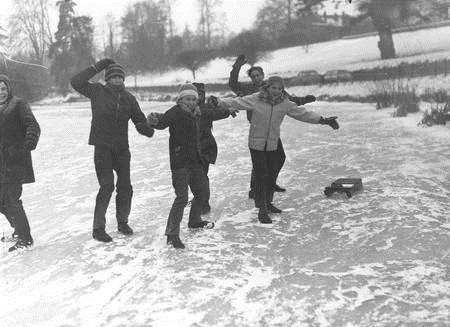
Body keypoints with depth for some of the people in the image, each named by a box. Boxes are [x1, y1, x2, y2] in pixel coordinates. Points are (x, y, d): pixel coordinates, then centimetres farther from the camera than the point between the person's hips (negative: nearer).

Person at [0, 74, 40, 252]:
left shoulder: (18, 105, -2)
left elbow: (33, 126, -14)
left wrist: (29, 143, -30)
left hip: (15, 161, -7)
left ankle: (24, 238, 2)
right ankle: (19, 229, 32)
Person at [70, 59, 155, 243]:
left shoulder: (128, 98, 8)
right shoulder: (98, 92, 0)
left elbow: (139, 119, 6)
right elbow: (76, 82, -9)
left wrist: (146, 128, -17)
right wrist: (96, 67, -10)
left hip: (122, 148, 4)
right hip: (102, 148, -4)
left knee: (125, 187, 6)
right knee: (107, 186, -10)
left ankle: (122, 222, 27)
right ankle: (98, 228, 1)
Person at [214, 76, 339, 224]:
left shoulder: (285, 104, -2)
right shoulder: (255, 99, -13)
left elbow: (302, 113, 1)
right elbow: (236, 102, -15)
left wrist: (323, 120, -2)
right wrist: (219, 102, -28)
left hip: (273, 145, 5)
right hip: (257, 144, -5)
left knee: (272, 175, 13)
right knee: (261, 176, -6)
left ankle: (268, 203, 32)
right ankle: (262, 209, 2)